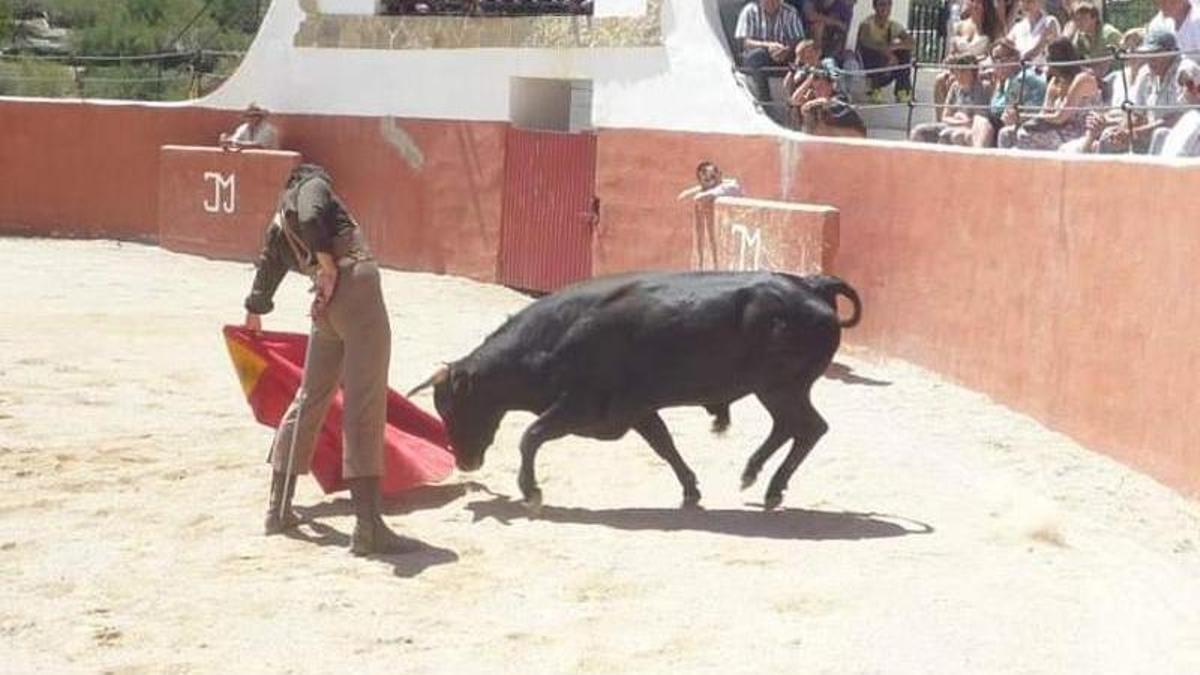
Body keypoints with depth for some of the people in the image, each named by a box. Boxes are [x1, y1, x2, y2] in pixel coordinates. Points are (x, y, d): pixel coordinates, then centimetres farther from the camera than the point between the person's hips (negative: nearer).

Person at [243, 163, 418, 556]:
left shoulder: (279, 224, 25)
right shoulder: (312, 185, 8)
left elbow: (268, 268, 43)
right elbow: (312, 219, -16)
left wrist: (254, 312, 60)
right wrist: (328, 264, -8)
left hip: (326, 307, 7)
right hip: (357, 289, -7)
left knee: (309, 401, 21)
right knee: (364, 407, -10)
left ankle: (279, 508, 30)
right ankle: (368, 527, -14)